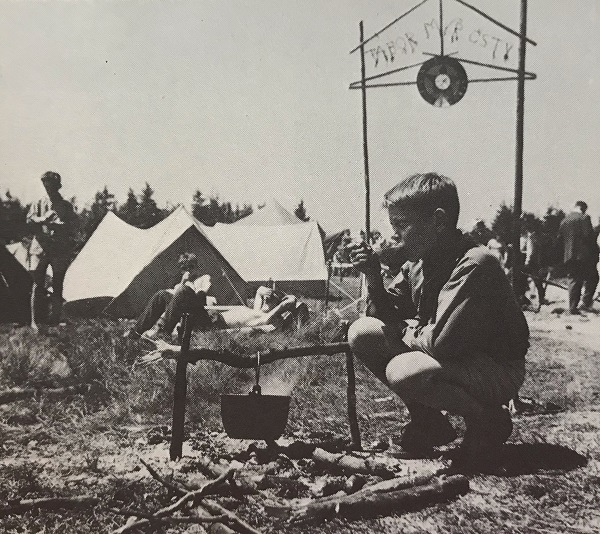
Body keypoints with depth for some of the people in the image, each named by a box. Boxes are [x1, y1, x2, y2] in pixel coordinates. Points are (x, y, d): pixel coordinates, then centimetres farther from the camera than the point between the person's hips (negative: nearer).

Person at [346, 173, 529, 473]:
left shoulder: (474, 265, -27)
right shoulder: (417, 263, 0)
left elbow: (442, 342, -33)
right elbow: (388, 317, 7)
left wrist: (406, 334, -13)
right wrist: (373, 277, -10)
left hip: (498, 371, -8)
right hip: (453, 360, 8)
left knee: (405, 372, -33)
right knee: (361, 333, -4)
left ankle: (488, 422, -6)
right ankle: (428, 423, 8)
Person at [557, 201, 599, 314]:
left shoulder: (564, 221, 13)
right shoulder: (584, 218, -5)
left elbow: (559, 240, 14)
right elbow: (589, 235, -13)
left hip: (568, 257, 5)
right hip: (584, 255, -5)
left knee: (573, 281, 8)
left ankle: (573, 307, 4)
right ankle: (586, 302, -3)